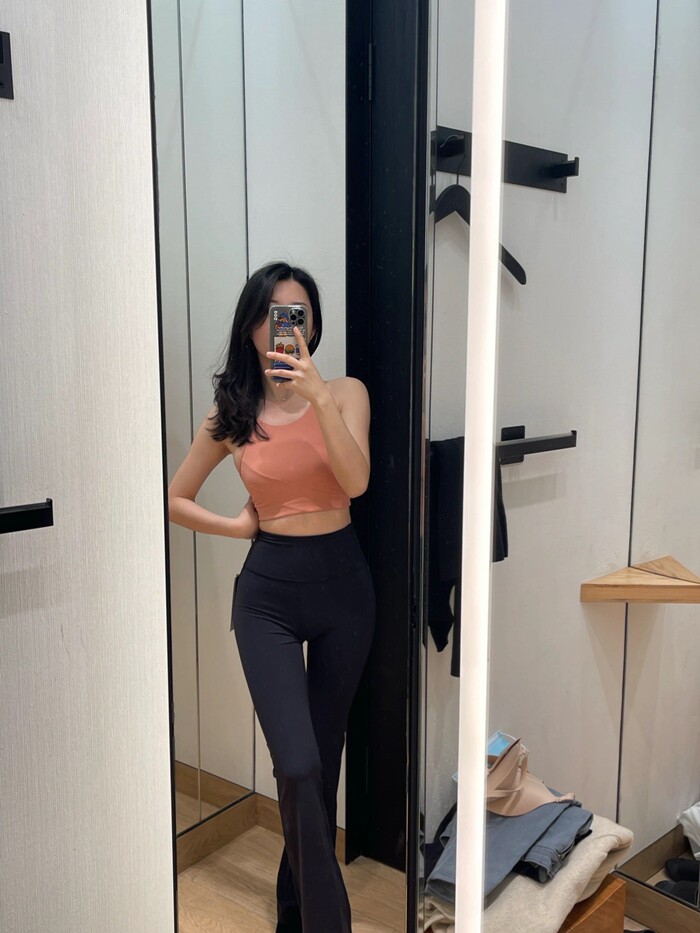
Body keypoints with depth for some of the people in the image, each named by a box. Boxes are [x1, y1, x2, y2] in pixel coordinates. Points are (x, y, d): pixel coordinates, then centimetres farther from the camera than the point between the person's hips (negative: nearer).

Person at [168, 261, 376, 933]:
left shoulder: (345, 392, -2)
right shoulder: (231, 414, 0)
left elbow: (356, 482, -19)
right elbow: (175, 501, 12)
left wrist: (318, 395, -27)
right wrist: (240, 525, 1)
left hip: (342, 583, 1)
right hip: (268, 592, -1)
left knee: (323, 757, 14)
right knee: (297, 766, -12)